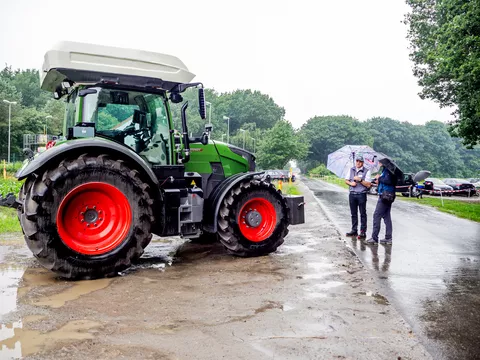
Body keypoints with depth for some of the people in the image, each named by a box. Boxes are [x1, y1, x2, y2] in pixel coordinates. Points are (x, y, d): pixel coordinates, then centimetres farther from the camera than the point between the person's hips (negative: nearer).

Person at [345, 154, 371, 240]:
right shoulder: (351, 170, 11)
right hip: (352, 194, 4)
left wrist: (360, 180, -16)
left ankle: (363, 232, 3)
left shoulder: (366, 171, -2)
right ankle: (354, 230, 19)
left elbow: (368, 185, -6)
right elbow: (346, 180, 15)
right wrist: (351, 183, -5)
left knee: (363, 214, -1)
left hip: (361, 195, -4)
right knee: (353, 213, 11)